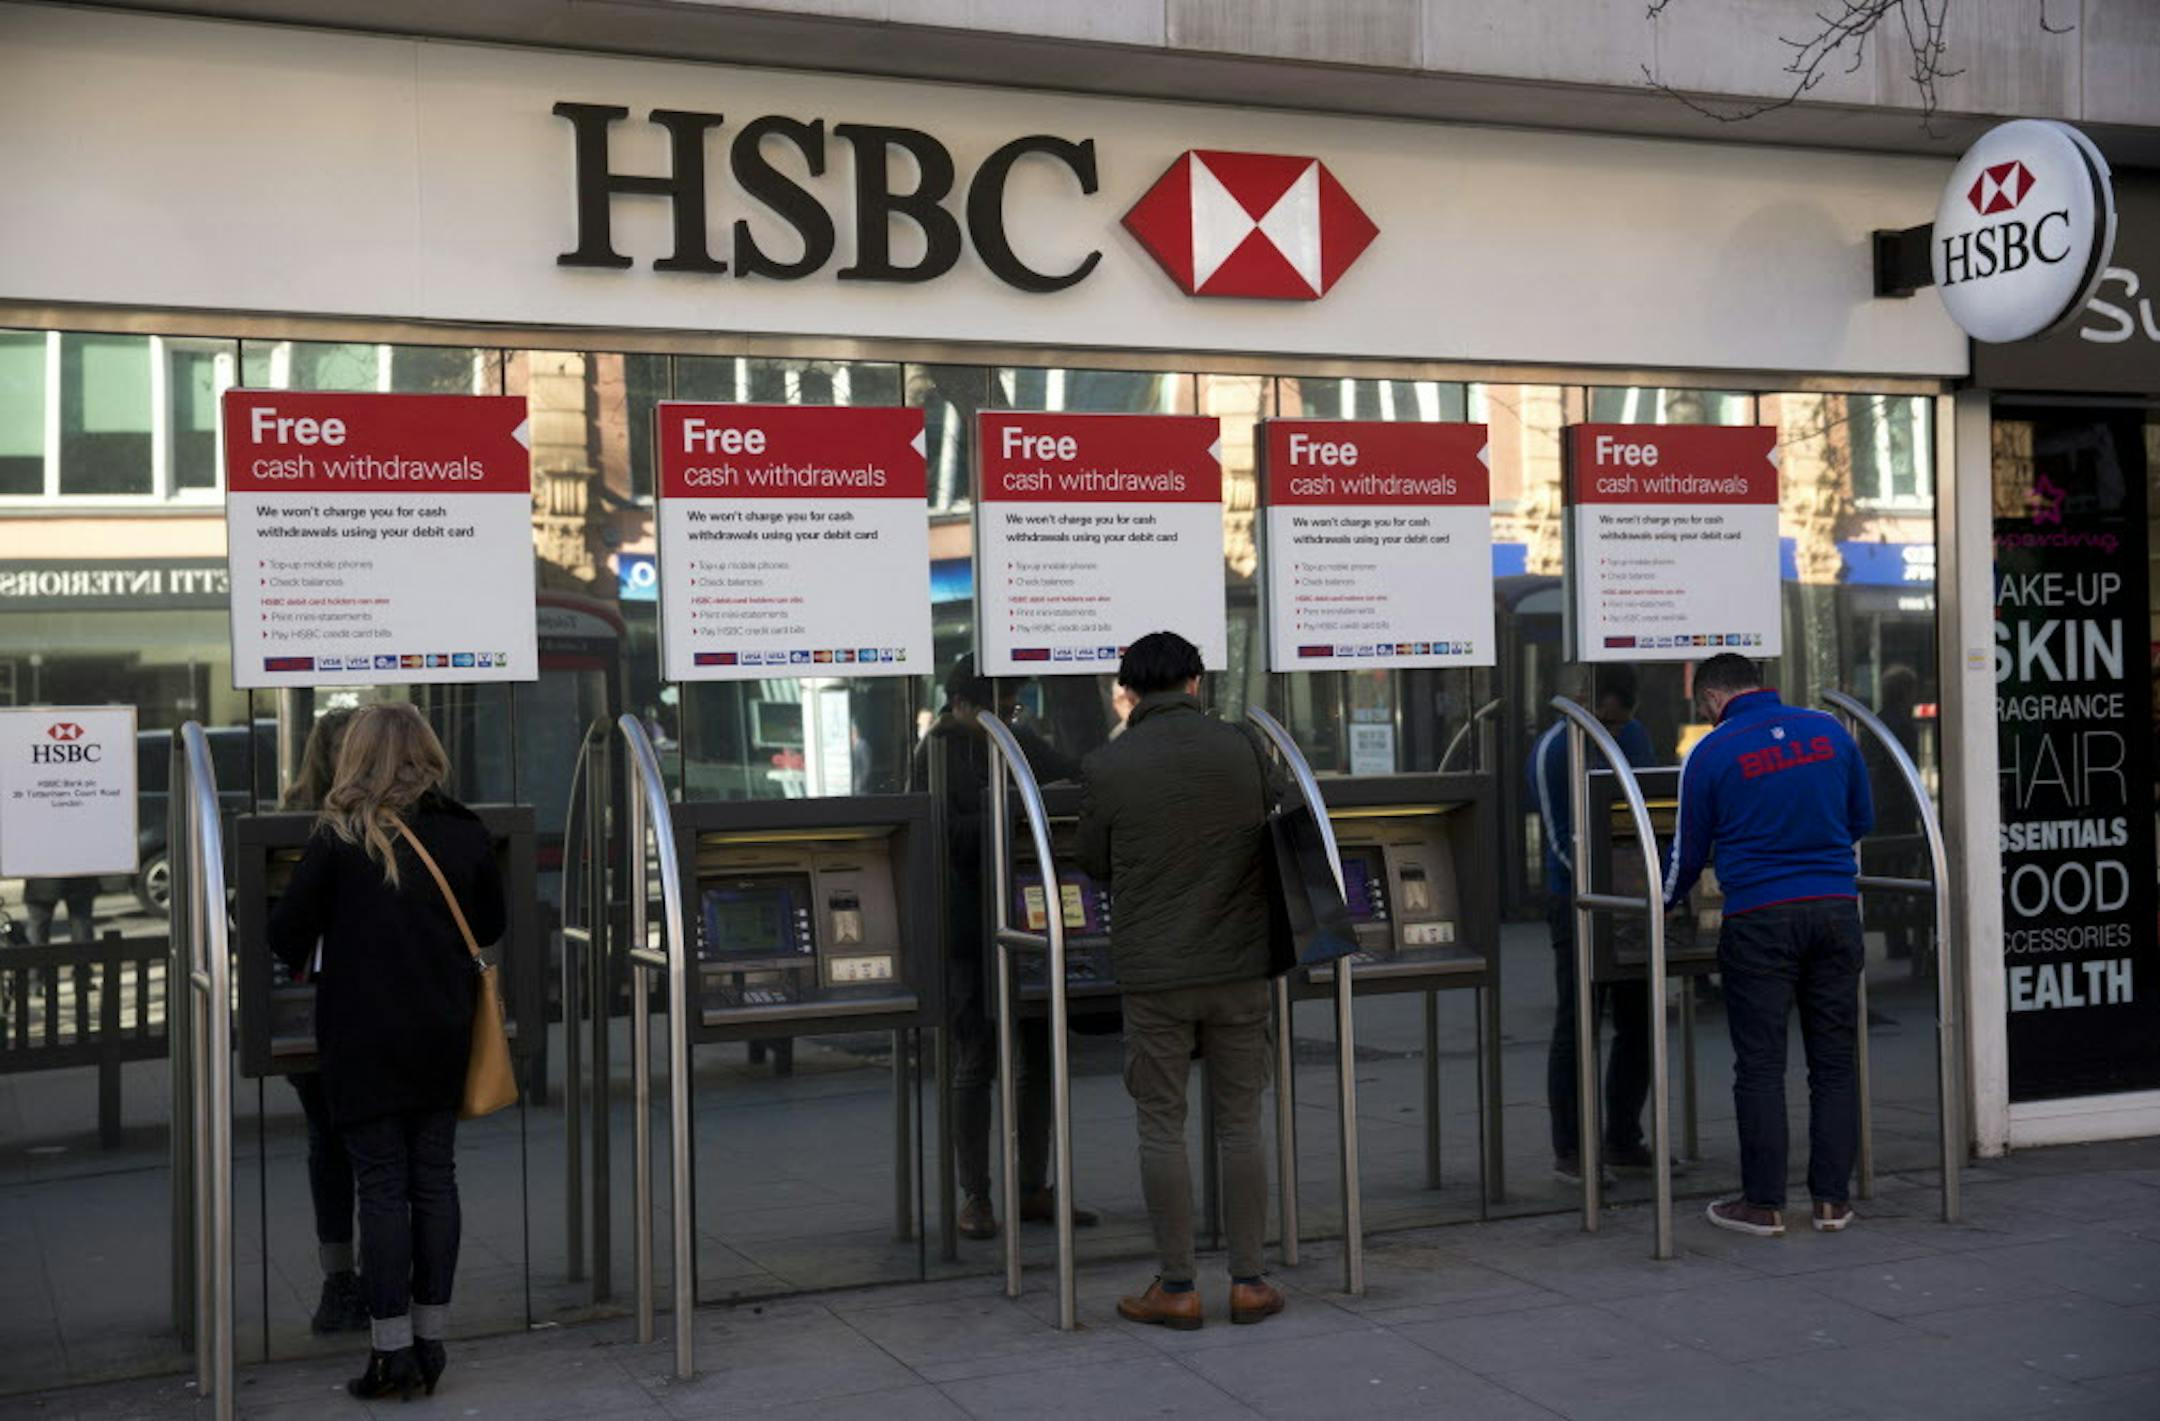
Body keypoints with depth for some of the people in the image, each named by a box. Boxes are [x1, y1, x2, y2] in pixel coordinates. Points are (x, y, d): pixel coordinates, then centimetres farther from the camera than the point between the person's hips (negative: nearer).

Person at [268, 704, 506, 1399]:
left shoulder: (340, 839, -11)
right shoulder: (465, 833, 1)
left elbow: (287, 935, -7)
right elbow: (492, 926, 12)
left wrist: (304, 962, 14)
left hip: (365, 1041, -3)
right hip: (443, 1038, 4)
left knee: (381, 1185, 2)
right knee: (434, 1179, 10)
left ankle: (392, 1348, 4)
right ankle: (430, 1339, 16)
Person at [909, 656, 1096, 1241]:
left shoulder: (1021, 745, 11)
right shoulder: (934, 754, -4)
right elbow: (947, 834, -14)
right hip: (971, 928, -6)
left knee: (1040, 1055, 8)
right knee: (975, 1064, 0)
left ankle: (1033, 1189, 18)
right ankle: (974, 1196, 9)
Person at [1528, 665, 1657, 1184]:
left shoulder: (1634, 737, 6)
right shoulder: (1552, 752, -13)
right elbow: (1561, 842, -15)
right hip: (1577, 902, -6)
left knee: (1638, 1024, 9)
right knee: (1577, 1028, -4)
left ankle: (1622, 1141, 20)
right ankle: (1569, 1151, 3)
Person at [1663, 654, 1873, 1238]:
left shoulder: (1710, 754, -3)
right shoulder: (1829, 731, 7)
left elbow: (1688, 855, 5)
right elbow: (1863, 820, 16)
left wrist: (1660, 906, 24)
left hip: (1759, 920, -3)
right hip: (1835, 909, 4)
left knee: (1761, 1066, 2)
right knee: (1834, 1061, 9)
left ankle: (1764, 1204, 6)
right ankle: (1833, 1199, 13)